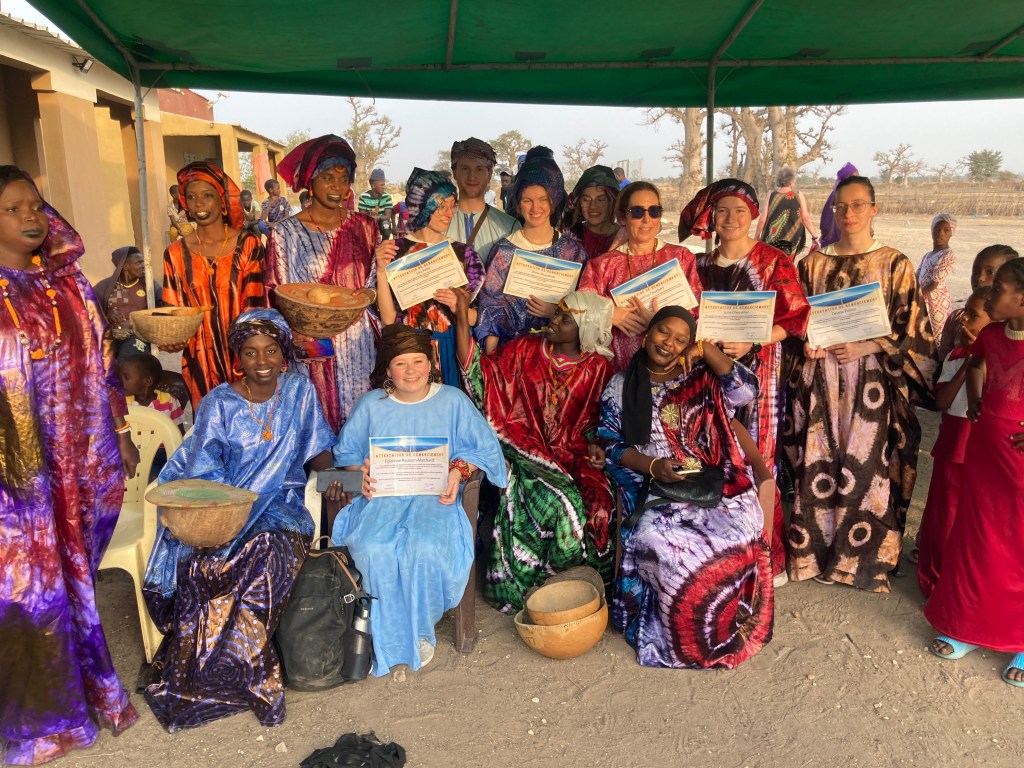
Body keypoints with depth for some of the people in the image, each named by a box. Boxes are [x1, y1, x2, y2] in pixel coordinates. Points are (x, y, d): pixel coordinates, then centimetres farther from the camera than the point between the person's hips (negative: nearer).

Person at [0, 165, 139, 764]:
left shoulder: (68, 281, 7)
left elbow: (100, 363, 11)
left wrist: (122, 435, 11)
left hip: (79, 461, 4)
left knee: (75, 571, 16)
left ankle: (87, 687, 33)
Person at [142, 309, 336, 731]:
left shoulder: (299, 390, 4)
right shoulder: (218, 403, 0)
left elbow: (317, 451, 8)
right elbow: (202, 475, -2)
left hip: (281, 502, 0)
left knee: (268, 548, -32)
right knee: (198, 560, -30)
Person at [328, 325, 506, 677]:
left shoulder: (453, 401, 10)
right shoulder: (370, 404, 14)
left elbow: (483, 447, 7)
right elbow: (346, 452, 17)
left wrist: (459, 470, -11)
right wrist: (361, 473, -5)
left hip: (434, 496, -1)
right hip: (382, 495, 2)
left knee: (425, 547, -34)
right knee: (373, 548, -31)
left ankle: (418, 632, -6)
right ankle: (392, 644, -11)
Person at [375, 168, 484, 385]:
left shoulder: (462, 253, 4)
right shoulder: (396, 249, -1)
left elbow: (475, 318, 5)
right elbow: (388, 319, -7)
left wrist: (457, 307, -15)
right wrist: (382, 271, -16)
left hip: (451, 352, 2)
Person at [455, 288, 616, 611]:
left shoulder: (598, 369, 5)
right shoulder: (524, 350, 4)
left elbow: (598, 426, 10)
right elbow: (477, 372, -4)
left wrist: (592, 451, -10)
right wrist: (462, 314, -8)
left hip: (569, 457, 2)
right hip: (525, 452, -2)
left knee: (598, 508, -26)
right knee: (561, 504, -29)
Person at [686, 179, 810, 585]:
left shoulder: (774, 262, 1)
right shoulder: (700, 265, 13)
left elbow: (794, 317, -5)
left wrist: (752, 342, -18)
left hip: (758, 372, -4)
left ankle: (767, 557, 8)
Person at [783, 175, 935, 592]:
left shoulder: (895, 264, 1)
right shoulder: (814, 262, 8)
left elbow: (911, 332, -1)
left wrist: (864, 348, -14)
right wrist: (806, 343, -6)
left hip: (872, 382, -2)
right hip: (820, 380, 2)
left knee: (867, 469, 1)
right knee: (818, 467, 4)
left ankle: (864, 557, 17)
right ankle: (815, 552, 19)